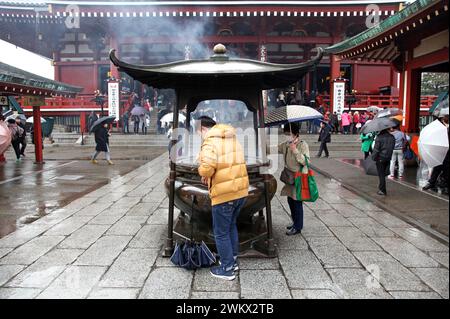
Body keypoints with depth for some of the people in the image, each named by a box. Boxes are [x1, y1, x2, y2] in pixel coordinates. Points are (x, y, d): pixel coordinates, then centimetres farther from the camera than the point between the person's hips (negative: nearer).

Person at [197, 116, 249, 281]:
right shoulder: (232, 138, 12)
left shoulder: (210, 142, -14)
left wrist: (203, 175, -8)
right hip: (241, 189, 8)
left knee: (221, 232, 8)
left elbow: (207, 167, -30)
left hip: (224, 194, -8)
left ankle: (227, 269, 19)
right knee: (231, 225, 26)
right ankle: (233, 260, 37)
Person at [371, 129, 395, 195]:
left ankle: (383, 190, -1)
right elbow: (392, 148, 11)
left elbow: (376, 149, -17)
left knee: (381, 174, -1)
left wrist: (373, 157, -7)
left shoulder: (379, 137, -17)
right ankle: (381, 187, 32)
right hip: (388, 158, 6)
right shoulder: (392, 137, 3)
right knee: (383, 173, 21)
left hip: (380, 158, -6)